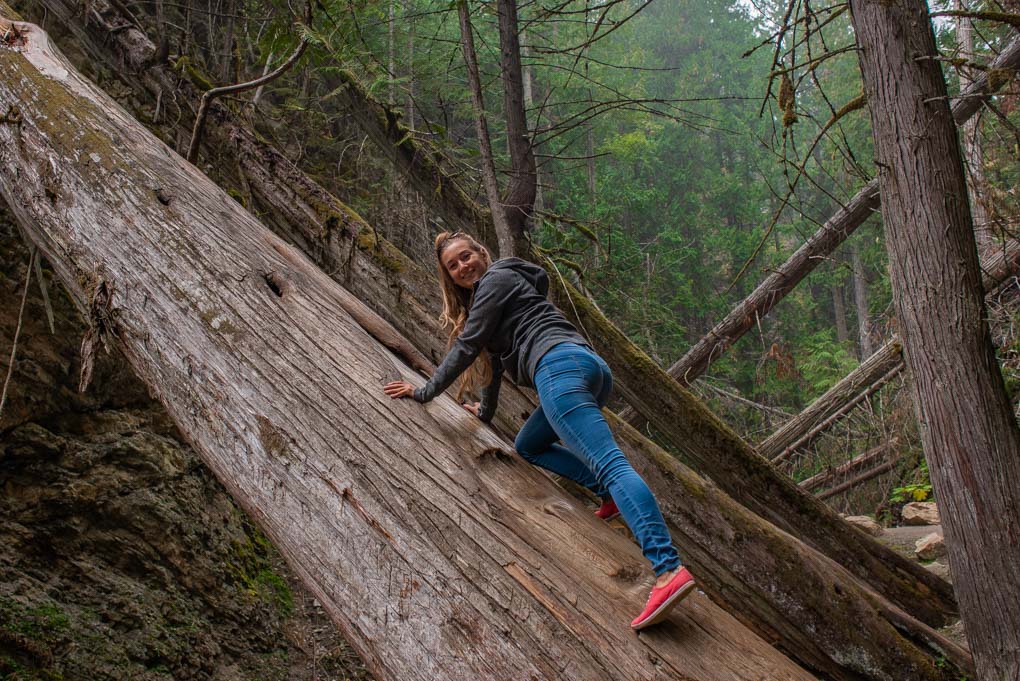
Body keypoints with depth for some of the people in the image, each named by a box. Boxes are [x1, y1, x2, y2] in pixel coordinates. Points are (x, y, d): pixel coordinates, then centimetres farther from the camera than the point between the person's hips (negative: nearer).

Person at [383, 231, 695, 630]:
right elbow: (493, 355, 44)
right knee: (527, 446, 23)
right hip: (593, 369, 10)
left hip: (560, 363, -10)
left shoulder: (496, 280, 8)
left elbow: (467, 347, 5)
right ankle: (611, 494, 2)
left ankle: (669, 569, -40)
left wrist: (425, 392, 13)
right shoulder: (480, 295, 36)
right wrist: (485, 412, 52)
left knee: (610, 463, -25)